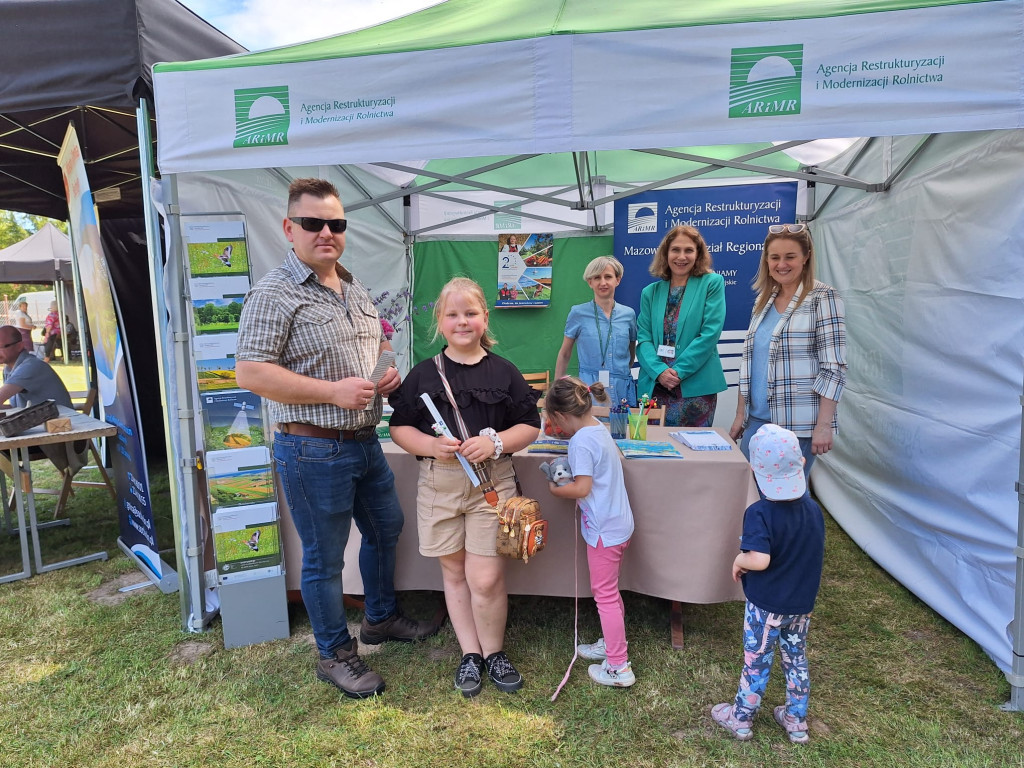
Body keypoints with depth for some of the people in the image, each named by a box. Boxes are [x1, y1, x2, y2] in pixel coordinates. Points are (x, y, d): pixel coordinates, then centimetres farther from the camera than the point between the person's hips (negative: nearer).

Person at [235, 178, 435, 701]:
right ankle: (335, 655, 28)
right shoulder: (275, 294, -14)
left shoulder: (356, 290, 11)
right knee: (324, 558, 7)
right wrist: (333, 391, -23)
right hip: (313, 451, -8)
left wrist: (386, 374, 1)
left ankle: (381, 617, 46)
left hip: (365, 442, 9)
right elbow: (249, 373, -20)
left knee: (386, 528, 23)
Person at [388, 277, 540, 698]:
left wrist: (495, 442, -13)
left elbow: (530, 426, 4)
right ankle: (470, 653, 30)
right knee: (454, 573, 12)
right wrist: (432, 446, -14)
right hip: (439, 484, 2)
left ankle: (494, 651, 22)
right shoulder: (423, 374, 4)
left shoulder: (504, 373, 2)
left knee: (486, 580, -4)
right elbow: (400, 427, 5)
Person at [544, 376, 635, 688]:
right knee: (610, 591, 23)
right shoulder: (599, 427, 6)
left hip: (604, 530, -9)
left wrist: (554, 488, -8)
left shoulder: (581, 441, -22)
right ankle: (612, 643, 38)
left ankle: (619, 668, 12)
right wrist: (569, 469, 11)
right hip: (619, 522, 9)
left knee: (605, 595, 2)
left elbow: (582, 488, -24)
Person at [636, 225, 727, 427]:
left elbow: (710, 333, -8)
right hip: (655, 386, 3)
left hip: (696, 387, -3)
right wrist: (659, 371, -13)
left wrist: (679, 371, -14)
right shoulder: (650, 292, 10)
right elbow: (643, 338, 4)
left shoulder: (712, 284, 1)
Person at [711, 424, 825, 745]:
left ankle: (740, 719, 30)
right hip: (802, 605, 5)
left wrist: (739, 560, -15)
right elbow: (814, 555, 5)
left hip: (765, 606, -5)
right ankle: (796, 722, 37)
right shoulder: (814, 510, -7)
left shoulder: (759, 513, -26)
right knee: (797, 660, 21)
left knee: (756, 663, 11)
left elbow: (760, 560, -34)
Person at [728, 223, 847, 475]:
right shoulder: (763, 300, 11)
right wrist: (740, 416, 12)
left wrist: (823, 425, -17)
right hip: (756, 421, 6)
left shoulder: (822, 298, -6)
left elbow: (833, 367, -11)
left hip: (798, 425, -6)